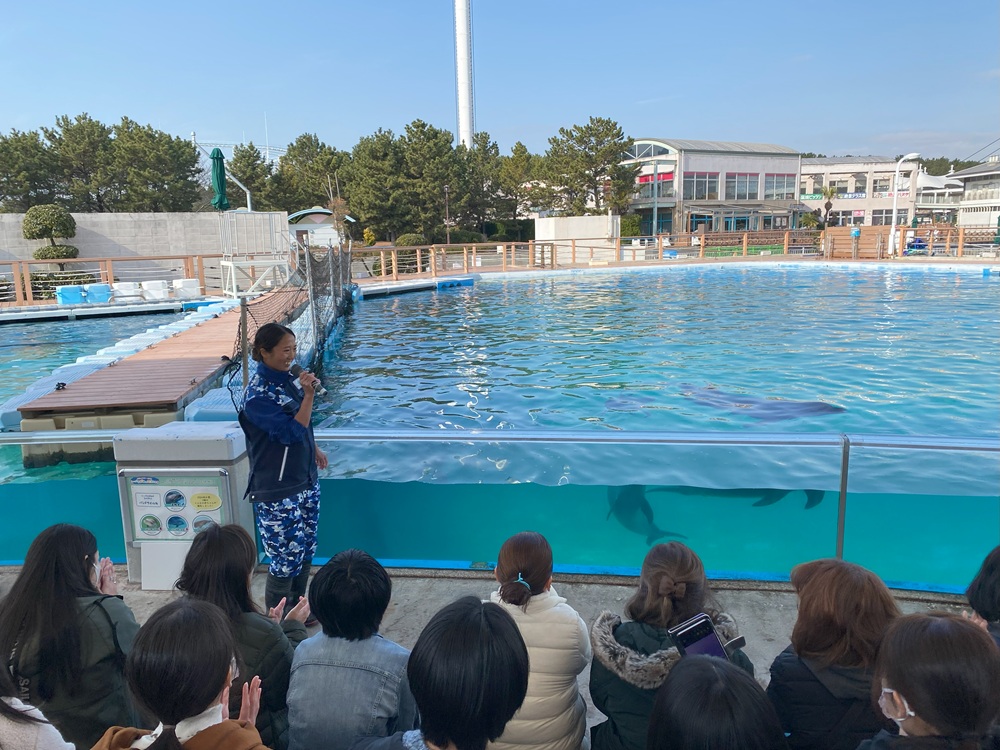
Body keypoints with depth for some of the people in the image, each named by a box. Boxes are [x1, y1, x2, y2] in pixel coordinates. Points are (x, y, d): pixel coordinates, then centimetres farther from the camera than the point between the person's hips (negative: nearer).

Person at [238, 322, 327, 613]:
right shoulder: (259, 394, -21)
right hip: (278, 492, -8)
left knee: (305, 551, 18)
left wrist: (314, 450, 23)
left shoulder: (287, 378, 4)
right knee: (286, 561, 1)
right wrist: (308, 395, -29)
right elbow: (292, 433, -24)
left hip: (305, 480, 8)